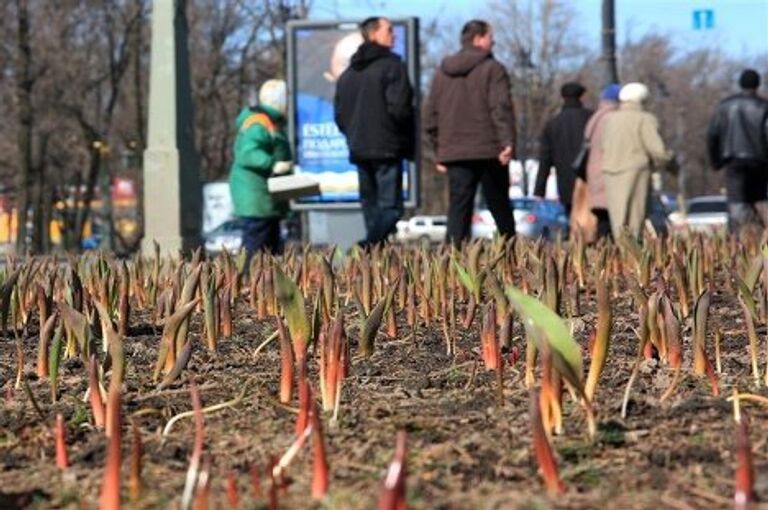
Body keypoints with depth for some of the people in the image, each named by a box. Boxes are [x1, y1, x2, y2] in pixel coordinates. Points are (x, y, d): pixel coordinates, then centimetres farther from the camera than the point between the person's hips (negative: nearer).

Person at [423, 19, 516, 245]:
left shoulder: (442, 72, 14)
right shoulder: (492, 69, -3)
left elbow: (430, 115, 16)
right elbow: (501, 108, -14)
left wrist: (438, 151, 20)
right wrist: (507, 142, -19)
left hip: (454, 152, 4)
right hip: (489, 151, -4)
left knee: (458, 208, 1)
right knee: (499, 206, 7)